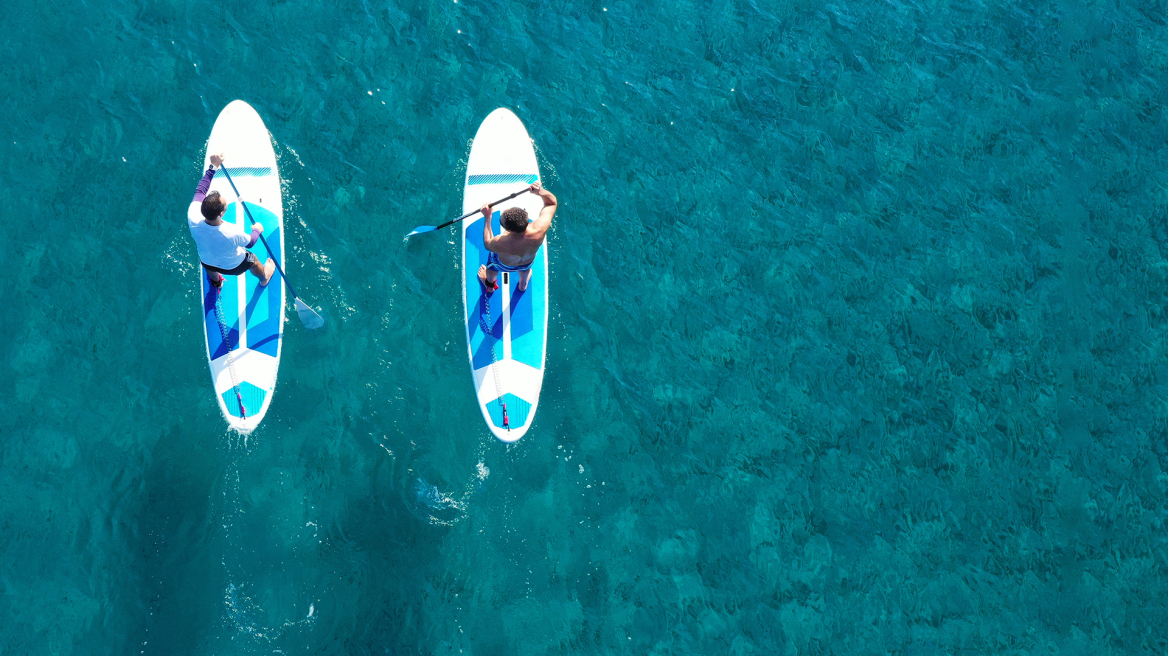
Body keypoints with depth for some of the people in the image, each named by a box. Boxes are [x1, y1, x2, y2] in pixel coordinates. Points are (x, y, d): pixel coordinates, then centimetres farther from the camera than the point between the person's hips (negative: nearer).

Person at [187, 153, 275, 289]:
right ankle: (263, 277, 64)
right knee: (253, 260, 31)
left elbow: (200, 190, -21)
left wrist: (213, 166, -17)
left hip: (207, 263, 2)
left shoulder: (193, 218, -39)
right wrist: (257, 230, 1)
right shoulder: (233, 233, -45)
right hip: (233, 267, -2)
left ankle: (215, 282, 70)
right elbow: (250, 242, -20)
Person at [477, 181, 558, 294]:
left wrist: (487, 217, -21)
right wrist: (541, 192, -44)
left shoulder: (501, 244, -49)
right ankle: (523, 284, 74)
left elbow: (487, 243, -22)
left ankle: (490, 286, 66)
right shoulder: (539, 230, -44)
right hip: (528, 262, 2)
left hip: (505, 265, -2)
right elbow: (552, 202, -27)